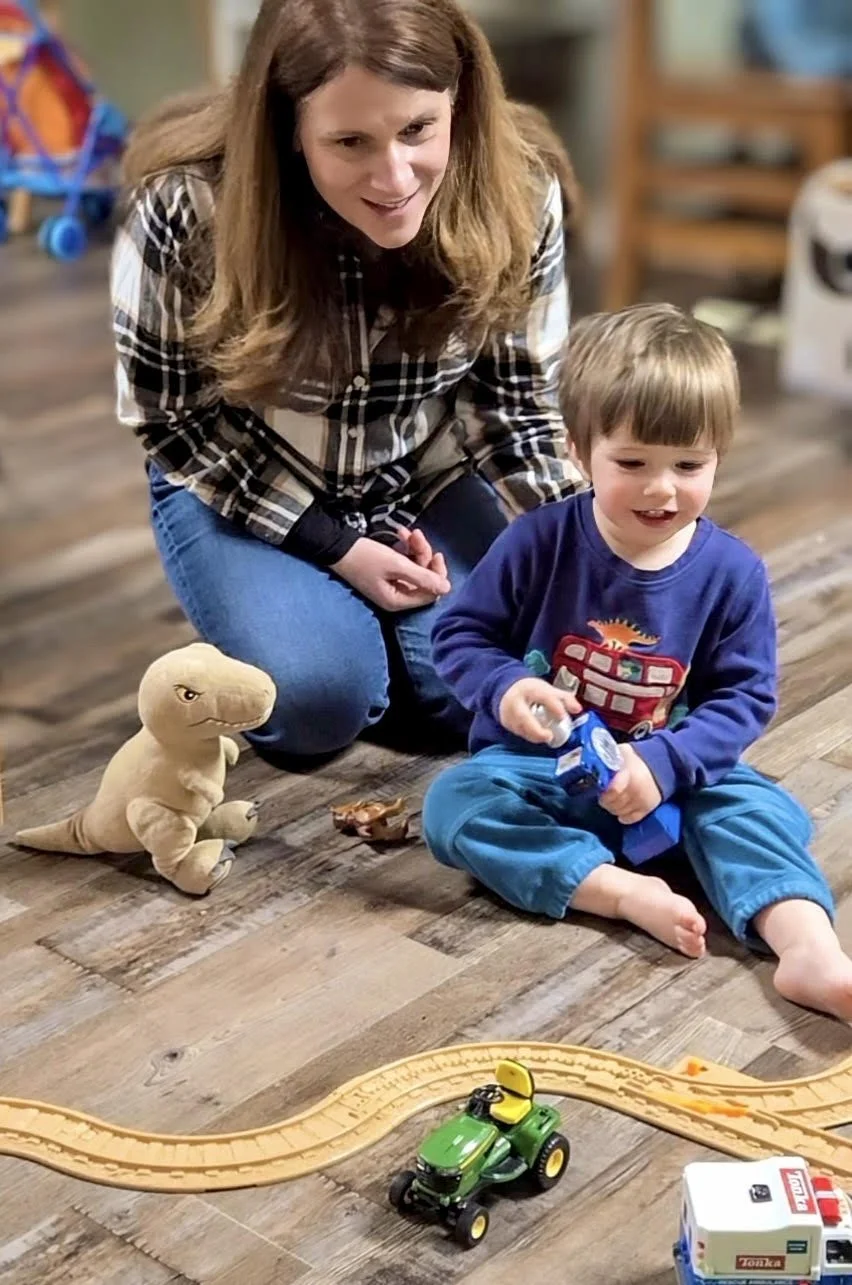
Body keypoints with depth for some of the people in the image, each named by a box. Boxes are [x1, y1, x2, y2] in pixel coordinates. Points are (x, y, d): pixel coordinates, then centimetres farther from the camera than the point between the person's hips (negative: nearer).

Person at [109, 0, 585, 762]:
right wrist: (336, 548, -18)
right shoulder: (187, 207, -29)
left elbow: (519, 398, -7)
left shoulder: (517, 194, -22)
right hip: (240, 491, -2)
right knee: (318, 698, -24)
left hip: (431, 483, 2)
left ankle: (367, 617, 15)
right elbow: (169, 418, -14)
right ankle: (312, 607, 12)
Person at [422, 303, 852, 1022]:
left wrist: (663, 763, -25)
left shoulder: (733, 573, -9)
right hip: (537, 768, 0)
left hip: (671, 779, 0)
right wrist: (505, 687, -28)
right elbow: (460, 634, -5)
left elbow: (746, 695, -9)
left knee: (751, 801, -26)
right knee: (452, 804, -27)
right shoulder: (538, 544, -12)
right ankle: (624, 892, -35)